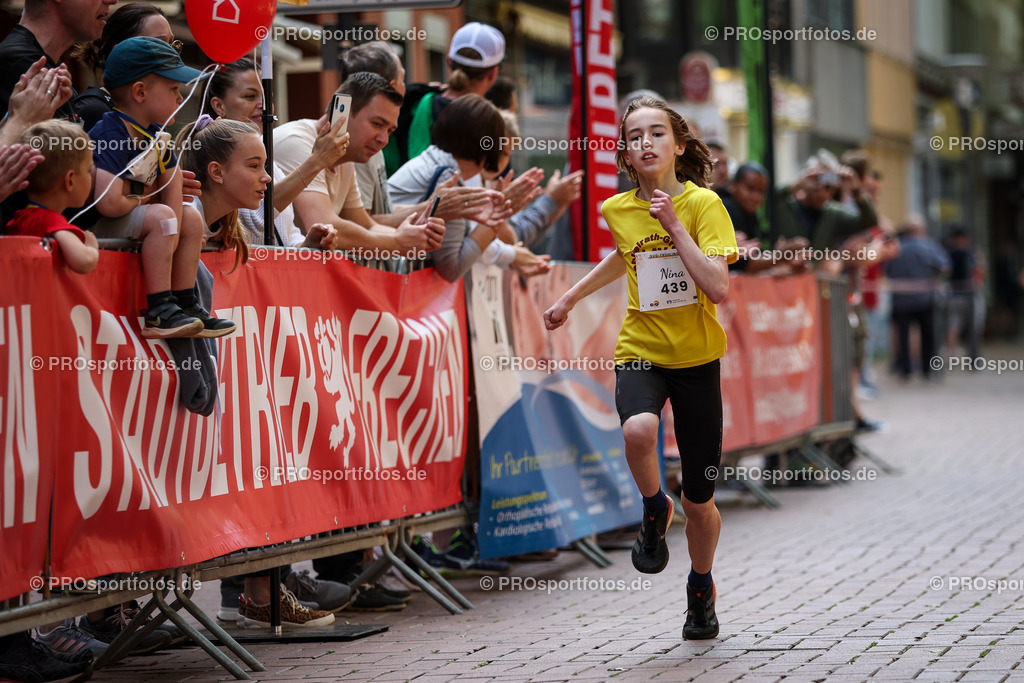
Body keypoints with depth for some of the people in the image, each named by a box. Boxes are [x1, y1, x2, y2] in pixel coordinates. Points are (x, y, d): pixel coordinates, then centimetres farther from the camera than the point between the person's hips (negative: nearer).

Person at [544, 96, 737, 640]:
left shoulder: (703, 203, -11)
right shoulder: (617, 210, 0)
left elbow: (718, 289, -22)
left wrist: (674, 226, -22)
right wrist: (571, 297, 26)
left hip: (696, 356, -1)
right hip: (640, 350, 1)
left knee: (699, 500, 6)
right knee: (638, 430, -35)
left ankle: (701, 588, 34)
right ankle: (654, 510, -4)